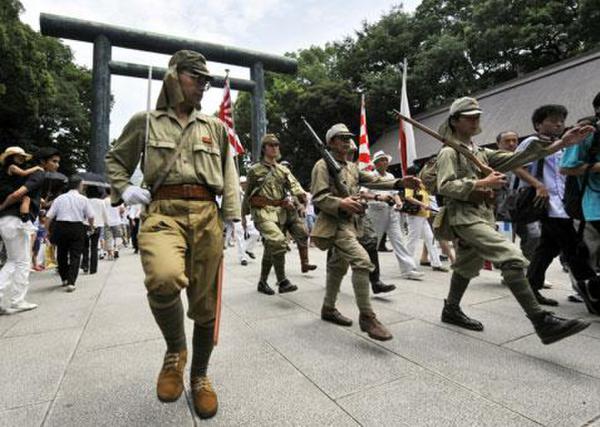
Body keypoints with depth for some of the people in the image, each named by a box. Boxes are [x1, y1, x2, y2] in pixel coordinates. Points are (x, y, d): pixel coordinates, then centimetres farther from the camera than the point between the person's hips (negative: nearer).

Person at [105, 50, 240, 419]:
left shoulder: (215, 126, 17)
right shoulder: (145, 121, 13)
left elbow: (229, 175, 15)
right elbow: (115, 160, 24)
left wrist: (232, 217, 5)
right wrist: (124, 189, 4)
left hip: (207, 215, 2)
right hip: (163, 213, -2)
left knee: (206, 302, 6)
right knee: (164, 278, -32)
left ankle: (200, 375, 30)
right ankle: (175, 350, 0)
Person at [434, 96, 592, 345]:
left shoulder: (480, 153, 20)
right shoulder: (449, 152, -3)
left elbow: (516, 158, 9)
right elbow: (444, 187, -15)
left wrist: (560, 144, 0)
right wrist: (482, 183, -18)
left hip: (483, 216, 9)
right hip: (464, 216, -9)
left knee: (467, 267, 16)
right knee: (511, 259, -18)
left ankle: (451, 310, 31)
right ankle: (541, 322, -15)